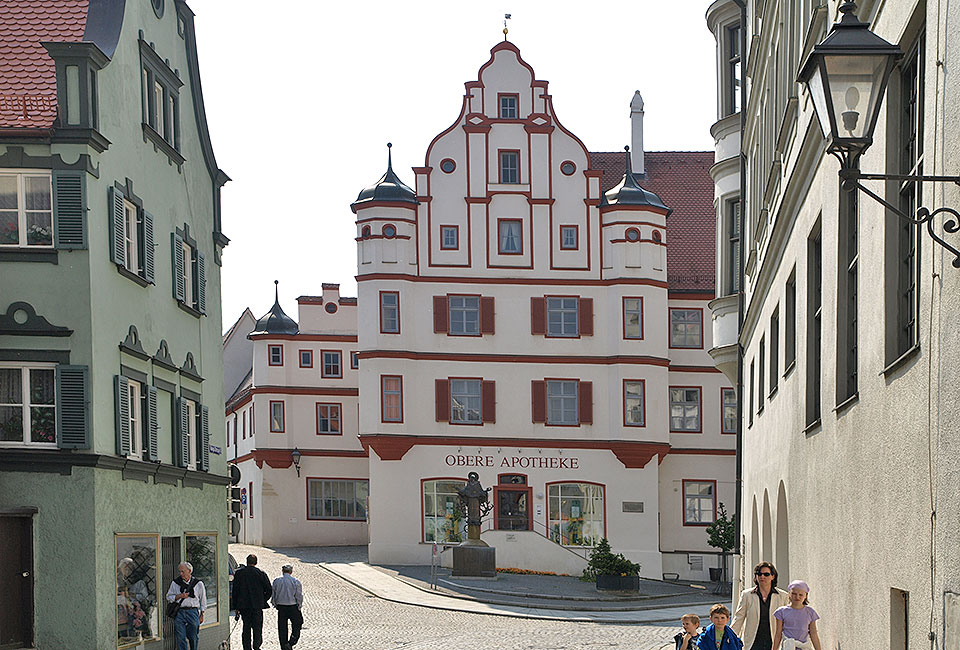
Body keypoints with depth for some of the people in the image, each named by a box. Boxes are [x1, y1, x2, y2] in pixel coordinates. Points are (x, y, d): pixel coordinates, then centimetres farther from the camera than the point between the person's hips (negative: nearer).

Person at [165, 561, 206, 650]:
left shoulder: (198, 583, 5)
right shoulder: (175, 583, 5)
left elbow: (203, 600, 13)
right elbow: (168, 597, 9)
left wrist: (202, 615, 12)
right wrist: (180, 596, -8)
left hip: (193, 612, 0)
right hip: (179, 612, 0)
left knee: (193, 638, 5)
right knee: (180, 638, -6)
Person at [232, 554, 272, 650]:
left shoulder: (238, 573, 1)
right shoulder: (261, 574, -4)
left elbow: (235, 591, 3)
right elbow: (269, 590, -3)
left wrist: (236, 607, 9)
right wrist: (263, 601, 12)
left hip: (243, 606, 2)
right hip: (257, 605, -2)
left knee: (246, 628, 11)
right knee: (257, 627, 3)